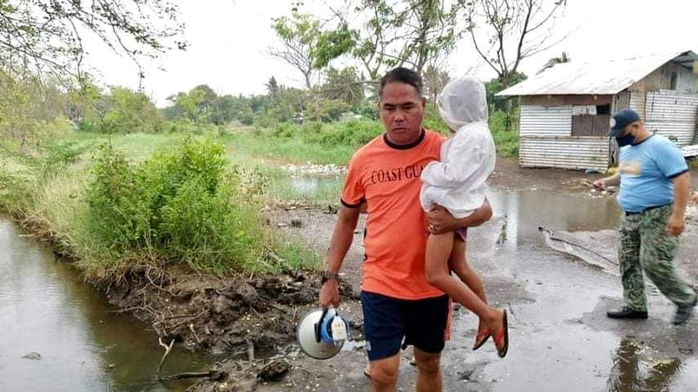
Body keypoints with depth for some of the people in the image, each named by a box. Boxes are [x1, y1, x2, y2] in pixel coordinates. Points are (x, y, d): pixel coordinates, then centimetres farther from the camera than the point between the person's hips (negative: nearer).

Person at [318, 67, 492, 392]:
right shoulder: (363, 159, -5)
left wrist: (456, 219, -25)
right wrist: (330, 277, 5)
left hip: (431, 285, 1)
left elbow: (484, 208, -2)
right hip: (380, 284, 0)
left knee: (429, 363, 19)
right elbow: (346, 220, 7)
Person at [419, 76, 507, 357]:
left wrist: (426, 171, -7)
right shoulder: (475, 132, 14)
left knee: (435, 274, -13)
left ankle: (491, 316, -5)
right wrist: (434, 168, 7)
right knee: (458, 266, 19)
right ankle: (486, 320, 31)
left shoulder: (470, 135, -18)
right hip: (455, 207, 11)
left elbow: (452, 175, -22)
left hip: (450, 207, -11)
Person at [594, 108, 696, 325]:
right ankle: (635, 306, 22)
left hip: (657, 216, -9)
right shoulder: (626, 149, 10)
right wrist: (607, 181, 7)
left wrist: (677, 214, -26)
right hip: (630, 216, 9)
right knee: (628, 262, 10)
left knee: (654, 264, -9)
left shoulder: (660, 146, -18)